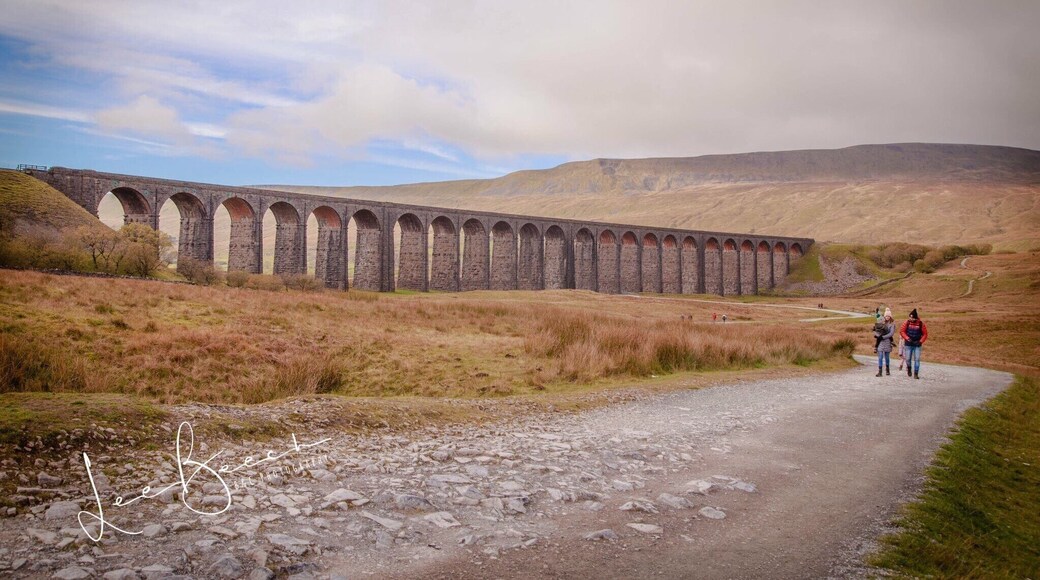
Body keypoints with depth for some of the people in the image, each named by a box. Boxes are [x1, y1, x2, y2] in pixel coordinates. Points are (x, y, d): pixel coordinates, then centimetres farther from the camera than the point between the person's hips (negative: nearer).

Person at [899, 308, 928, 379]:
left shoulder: (921, 323, -6)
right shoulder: (907, 322, -5)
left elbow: (925, 334, 1)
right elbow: (902, 331, 0)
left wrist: (921, 341, -11)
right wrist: (907, 338, -14)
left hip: (917, 345, -1)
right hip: (908, 344, 1)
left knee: (917, 359, -4)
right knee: (908, 359, 4)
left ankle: (916, 374, 2)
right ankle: (909, 368, 33)